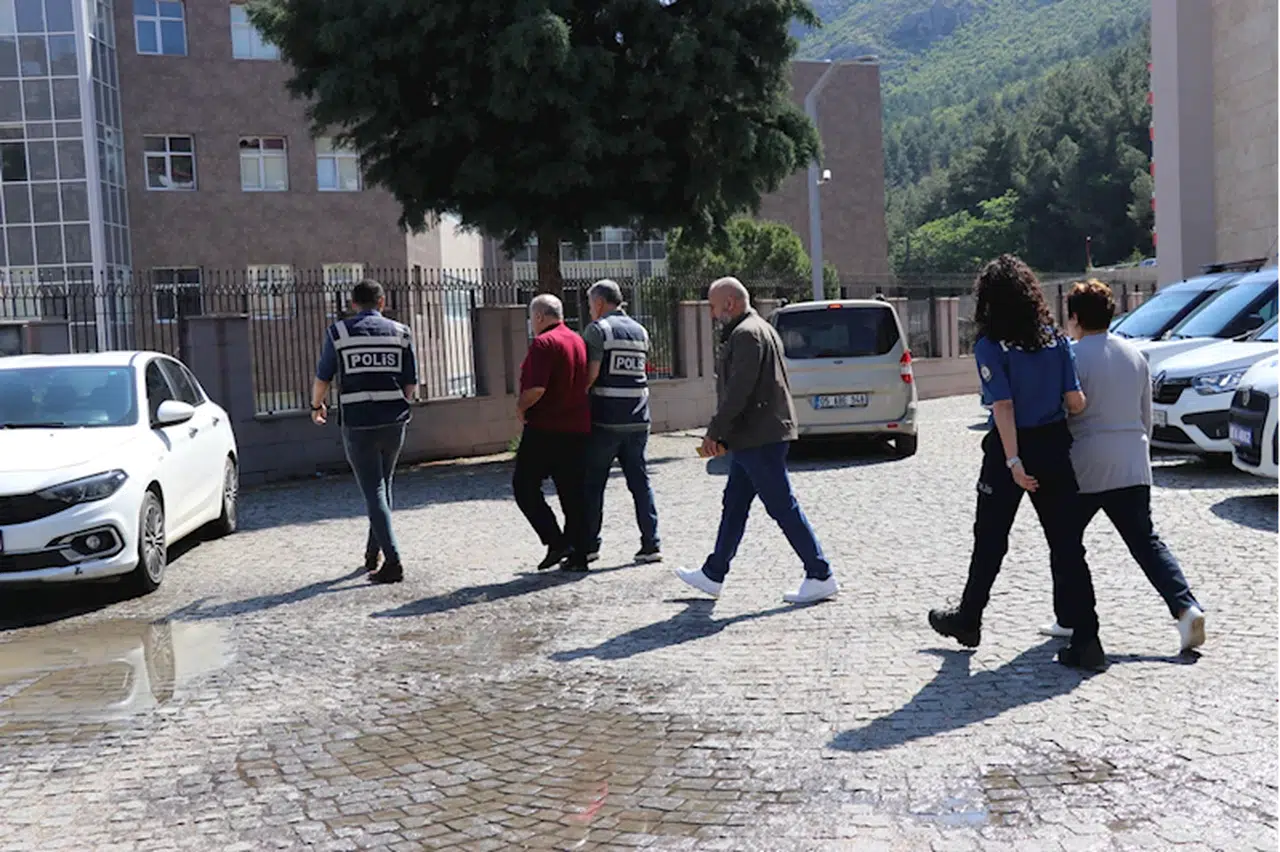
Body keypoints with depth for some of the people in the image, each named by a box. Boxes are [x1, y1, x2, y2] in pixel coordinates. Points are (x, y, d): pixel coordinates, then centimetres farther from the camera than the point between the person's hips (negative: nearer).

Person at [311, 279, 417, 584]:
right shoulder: (400, 332, 5)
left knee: (374, 491, 0)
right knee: (383, 486, 19)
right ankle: (373, 553, 30)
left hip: (357, 423, -2)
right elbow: (411, 384, 5)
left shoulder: (338, 332, 0)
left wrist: (317, 405, 25)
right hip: (394, 422, 3)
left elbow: (323, 377, 6)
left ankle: (393, 561, -8)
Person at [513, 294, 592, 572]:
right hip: (577, 429, 8)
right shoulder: (578, 341, 13)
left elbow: (536, 388, -23)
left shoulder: (543, 343, -12)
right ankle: (578, 554, 10)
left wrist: (521, 407, -5)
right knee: (572, 491, 10)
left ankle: (556, 542, -7)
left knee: (525, 486, 3)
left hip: (545, 428, -8)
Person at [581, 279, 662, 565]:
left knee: (593, 484, 5)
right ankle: (651, 544, 7)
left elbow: (591, 374, -13)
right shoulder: (641, 331, 13)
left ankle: (588, 544, 10)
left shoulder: (598, 329, -7)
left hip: (605, 420, -6)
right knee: (640, 481, 9)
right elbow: (641, 372, 15)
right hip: (638, 419, 6)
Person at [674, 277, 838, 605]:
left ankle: (820, 577, 1)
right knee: (734, 506, 15)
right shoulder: (758, 329, 19)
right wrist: (723, 434, 18)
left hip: (758, 438, -11)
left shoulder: (747, 334, -15)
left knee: (783, 507, -6)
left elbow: (738, 391, -22)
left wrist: (714, 432, -15)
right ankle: (712, 575, 25)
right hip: (755, 438, 11)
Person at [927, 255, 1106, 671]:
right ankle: (1086, 641, 3)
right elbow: (1075, 402, -1)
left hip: (1011, 449, -3)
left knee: (990, 539, 12)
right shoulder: (1055, 338, 2)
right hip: (1054, 446, 4)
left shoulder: (990, 345, -10)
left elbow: (1003, 406, -16)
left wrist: (1014, 462, -19)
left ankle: (968, 619, 29)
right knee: (1066, 544, 5)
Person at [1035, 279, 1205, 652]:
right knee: (1146, 542, 9)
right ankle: (1186, 607, -6)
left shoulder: (1073, 358, -12)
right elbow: (1146, 415, 17)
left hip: (1085, 468, -6)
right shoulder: (1135, 355, 10)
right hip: (1132, 467, 6)